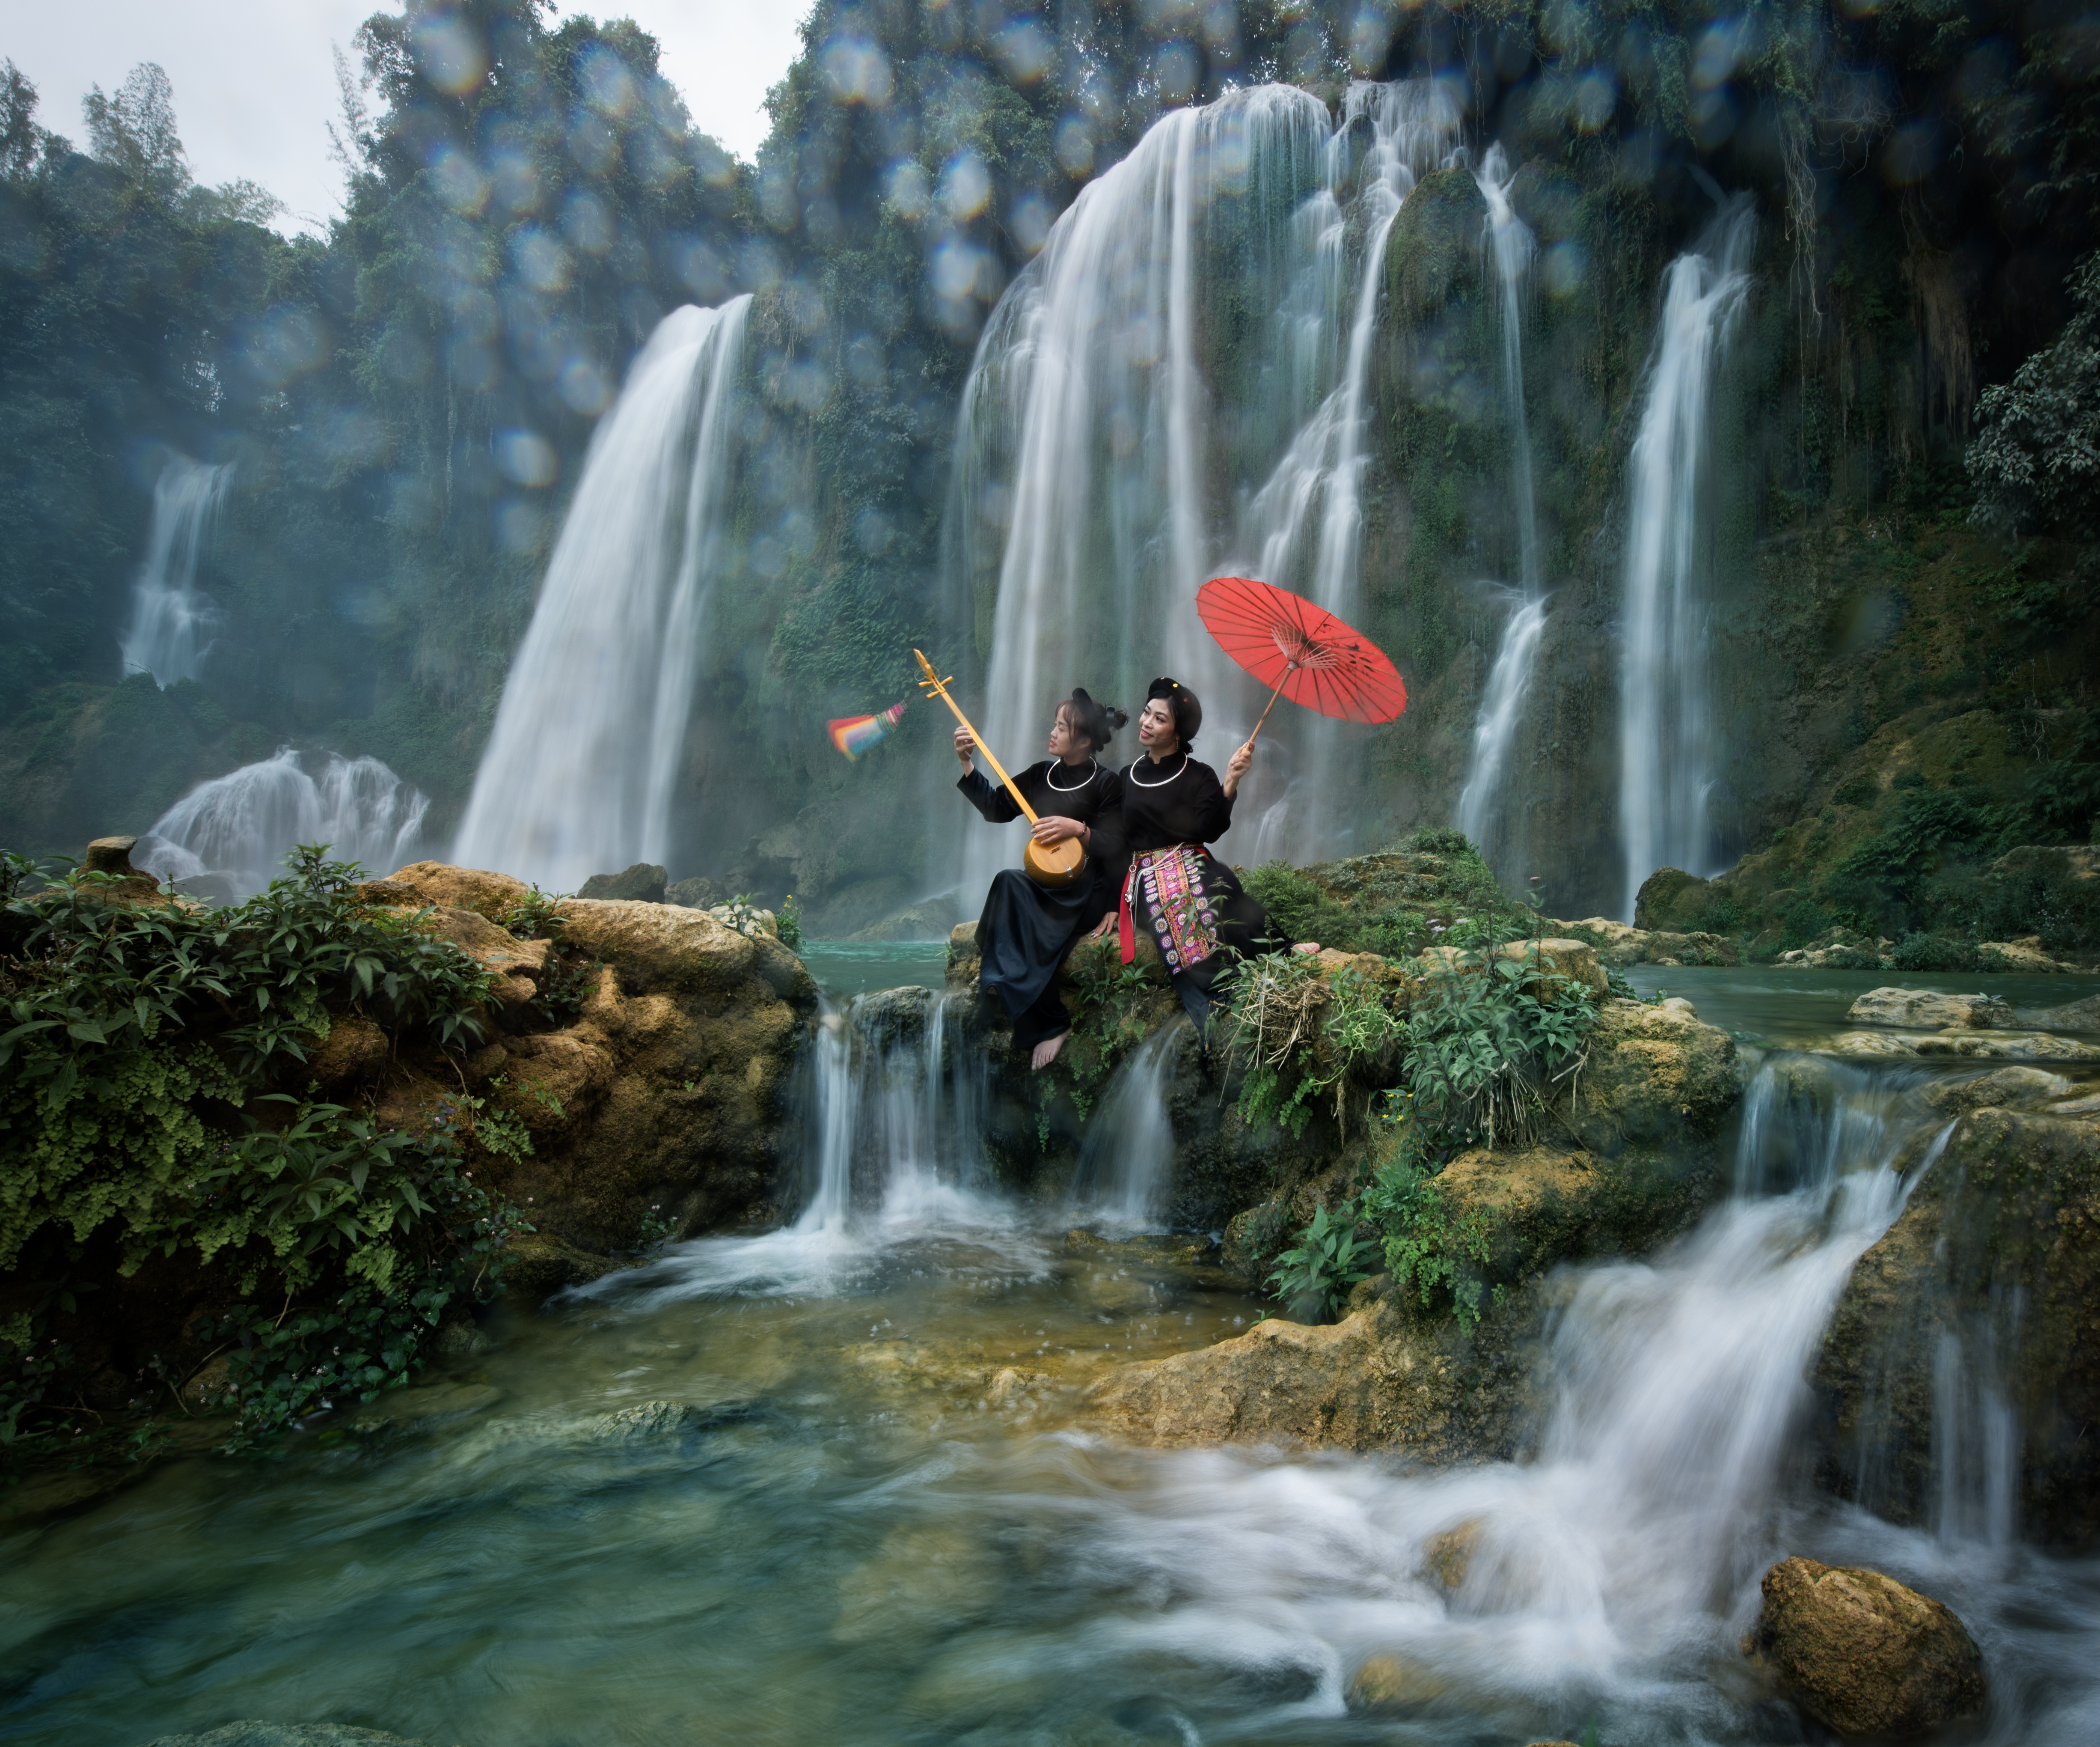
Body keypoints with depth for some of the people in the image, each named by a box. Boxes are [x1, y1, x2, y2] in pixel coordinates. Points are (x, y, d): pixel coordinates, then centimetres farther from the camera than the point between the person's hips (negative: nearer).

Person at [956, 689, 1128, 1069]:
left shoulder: (1106, 784, -4)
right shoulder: (1042, 774, 12)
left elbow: (1114, 849, -8)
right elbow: (996, 807, 11)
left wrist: (1078, 829, -24)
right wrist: (967, 762, 3)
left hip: (1087, 892, -6)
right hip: (1042, 887, 6)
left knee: (1011, 884, -32)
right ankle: (1046, 1024, -19)